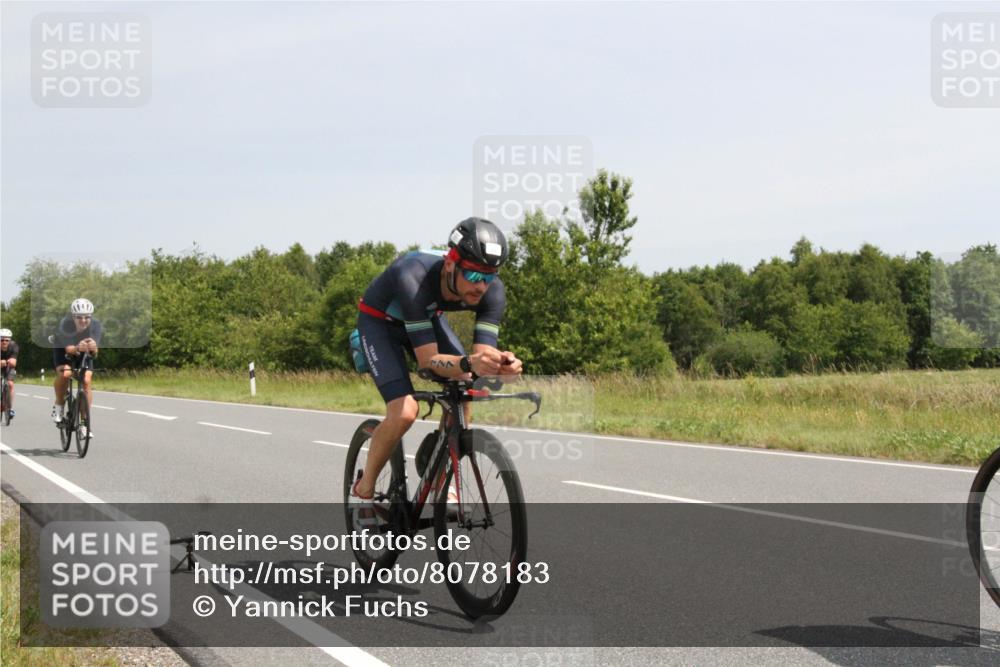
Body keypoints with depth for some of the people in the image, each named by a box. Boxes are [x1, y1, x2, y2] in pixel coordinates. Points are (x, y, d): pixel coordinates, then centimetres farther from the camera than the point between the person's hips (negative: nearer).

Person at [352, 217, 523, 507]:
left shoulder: (492, 290, -28)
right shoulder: (414, 278, -42)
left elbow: (482, 354, -31)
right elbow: (427, 359, -43)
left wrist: (502, 363, -54)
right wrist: (469, 363, -61)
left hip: (428, 317, 5)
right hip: (379, 321, -5)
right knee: (404, 412, -22)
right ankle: (364, 489, 0)